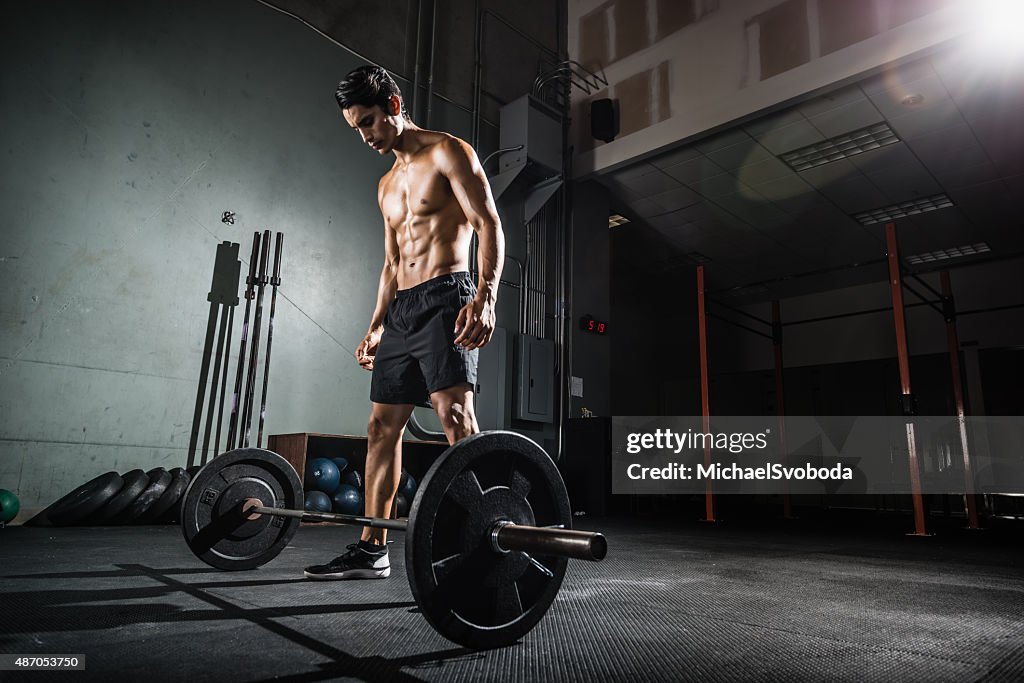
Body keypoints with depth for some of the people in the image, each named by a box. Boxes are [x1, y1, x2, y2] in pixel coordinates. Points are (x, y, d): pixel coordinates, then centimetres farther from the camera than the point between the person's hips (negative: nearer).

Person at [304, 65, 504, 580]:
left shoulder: (448, 153, 1)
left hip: (445, 298, -8)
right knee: (381, 428, 7)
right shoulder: (388, 185, 25)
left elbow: (488, 225, -11)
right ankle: (371, 549, 15)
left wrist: (485, 296, -25)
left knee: (456, 417, -22)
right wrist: (376, 326, 20)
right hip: (401, 308, 8)